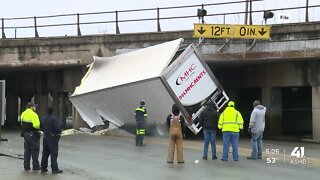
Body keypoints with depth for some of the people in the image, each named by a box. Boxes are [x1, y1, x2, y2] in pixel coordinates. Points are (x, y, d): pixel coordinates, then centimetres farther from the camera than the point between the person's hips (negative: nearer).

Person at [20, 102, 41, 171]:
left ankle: (26, 166, 16)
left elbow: (22, 124, 10)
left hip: (25, 133, 8)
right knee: (35, 150, 3)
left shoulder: (23, 114, 9)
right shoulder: (33, 114, -18)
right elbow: (36, 125, -27)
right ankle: (35, 166, 9)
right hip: (33, 134, -8)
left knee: (27, 150, 14)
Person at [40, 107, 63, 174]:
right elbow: (58, 128, -23)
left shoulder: (43, 118, 7)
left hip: (45, 137, 7)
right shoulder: (54, 118, -17)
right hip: (53, 138, -7)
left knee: (45, 153, 14)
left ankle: (43, 168, 19)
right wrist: (58, 133, -4)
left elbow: (41, 128, 15)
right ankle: (54, 169, 0)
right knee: (54, 154, -2)